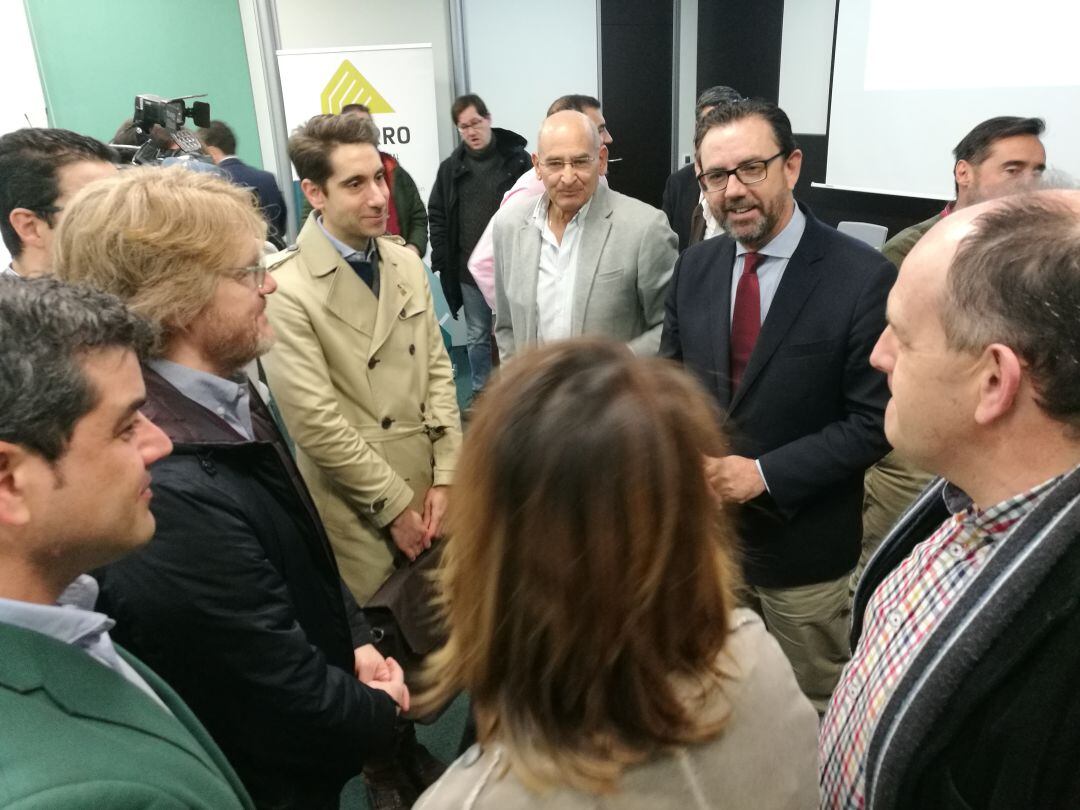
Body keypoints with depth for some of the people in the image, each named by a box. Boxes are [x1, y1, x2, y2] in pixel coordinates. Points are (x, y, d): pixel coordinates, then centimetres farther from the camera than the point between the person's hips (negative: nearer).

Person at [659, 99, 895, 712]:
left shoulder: (863, 277, -17)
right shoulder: (695, 267, 0)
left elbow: (874, 421, -15)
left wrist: (764, 474, -22)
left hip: (803, 547, -4)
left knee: (814, 711, 19)